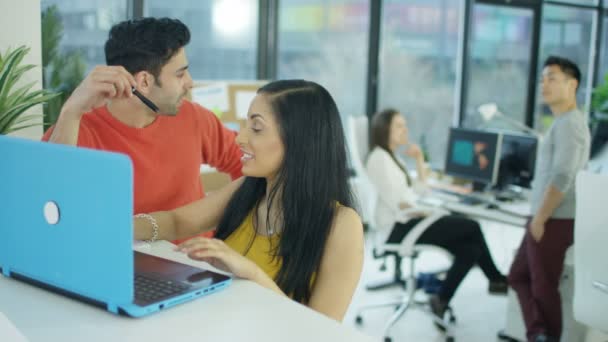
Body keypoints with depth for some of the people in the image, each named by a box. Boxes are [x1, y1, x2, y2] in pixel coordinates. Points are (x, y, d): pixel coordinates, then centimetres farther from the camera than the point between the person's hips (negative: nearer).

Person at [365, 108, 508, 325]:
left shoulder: (392, 157, 20)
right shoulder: (379, 157, -9)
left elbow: (418, 190, 21)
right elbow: (396, 201, -18)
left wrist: (419, 160, 12)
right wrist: (426, 211, -16)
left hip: (408, 221, 10)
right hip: (398, 227, -10)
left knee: (470, 249, -6)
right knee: (471, 227, -13)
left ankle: (442, 300, -2)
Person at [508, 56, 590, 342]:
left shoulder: (569, 123, -16)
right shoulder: (564, 122, 16)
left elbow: (562, 178, -23)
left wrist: (539, 219, -17)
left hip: (553, 222, -10)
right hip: (547, 220, 10)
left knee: (543, 286, 2)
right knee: (519, 276, 14)